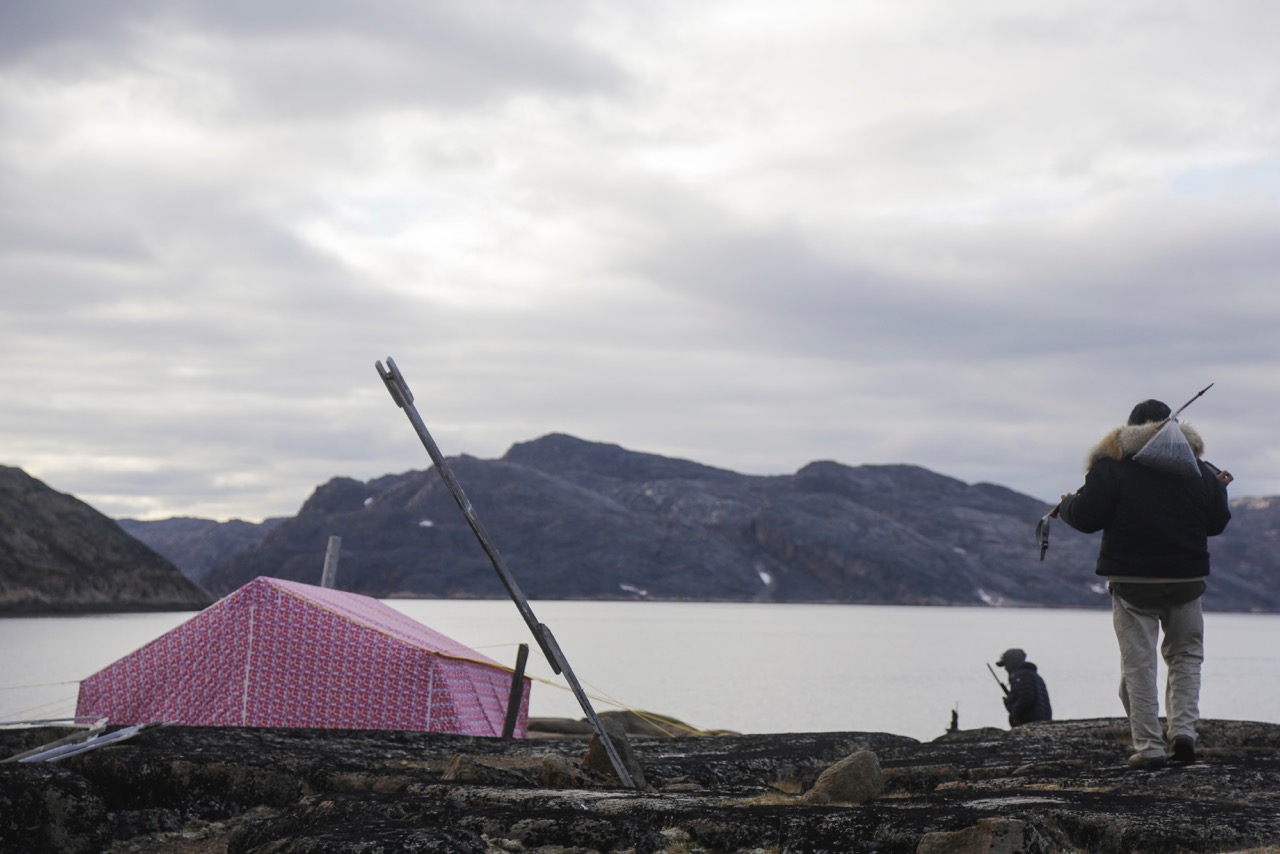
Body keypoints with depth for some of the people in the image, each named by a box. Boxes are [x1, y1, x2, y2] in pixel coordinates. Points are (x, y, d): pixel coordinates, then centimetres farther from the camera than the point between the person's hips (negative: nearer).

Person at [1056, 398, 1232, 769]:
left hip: (1132, 581, -3)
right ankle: (1182, 729, 2)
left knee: (1138, 664, 2)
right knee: (1186, 654, 18)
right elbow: (1216, 523, 12)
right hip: (1187, 578, 3)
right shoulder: (1197, 468, 5)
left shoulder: (1111, 464, -6)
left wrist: (1067, 505, 12)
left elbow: (1086, 518, -10)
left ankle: (1149, 746, -1)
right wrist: (1220, 490, 31)